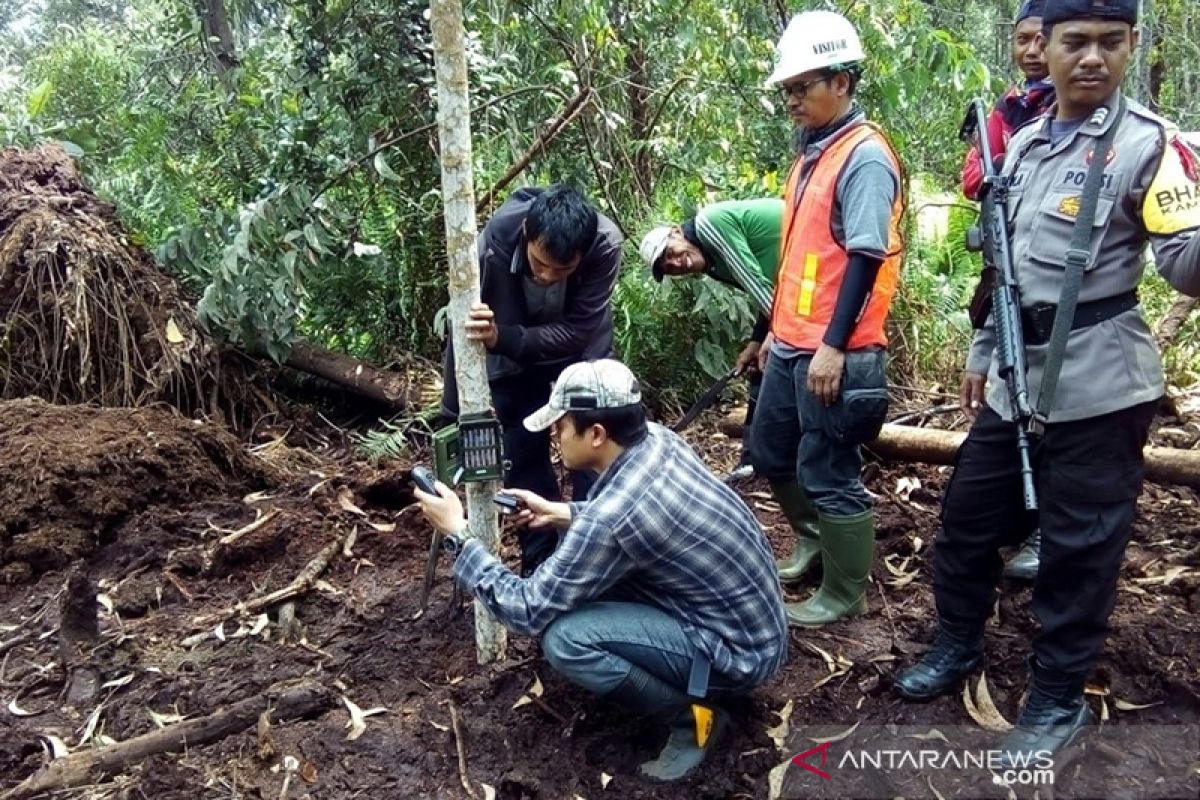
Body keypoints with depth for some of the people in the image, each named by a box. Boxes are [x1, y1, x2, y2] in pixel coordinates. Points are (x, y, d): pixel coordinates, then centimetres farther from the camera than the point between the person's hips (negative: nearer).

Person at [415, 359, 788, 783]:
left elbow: (528, 611, -20)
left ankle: (693, 715, -1)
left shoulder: (614, 515, -30)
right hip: (751, 615, 9)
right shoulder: (659, 439, -6)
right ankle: (680, 677, 18)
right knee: (590, 566, 11)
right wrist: (564, 514, 8)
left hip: (740, 651, -9)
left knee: (564, 638, -21)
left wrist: (458, 535, -12)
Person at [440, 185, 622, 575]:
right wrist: (453, 418, -22)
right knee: (523, 456, 4)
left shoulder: (605, 244, -36)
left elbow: (576, 333, -32)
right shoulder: (495, 240, -36)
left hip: (581, 348, 0)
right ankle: (541, 564, 21)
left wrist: (500, 338, -46)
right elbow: (464, 327, -26)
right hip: (515, 354, 0)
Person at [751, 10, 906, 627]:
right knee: (769, 452, 20)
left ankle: (844, 596, 20)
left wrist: (833, 346, -21)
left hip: (833, 352, -9)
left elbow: (864, 259, -18)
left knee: (828, 474, 2)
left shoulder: (865, 157, -13)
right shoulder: (812, 149, 15)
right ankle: (817, 539, 42)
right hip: (792, 344, 9)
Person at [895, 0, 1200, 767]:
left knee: (1078, 547, 5)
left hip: (1098, 385, -6)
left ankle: (1060, 698, 23)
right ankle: (957, 645, 37)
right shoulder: (1024, 144, 12)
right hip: (1017, 377, 7)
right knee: (968, 517, 16)